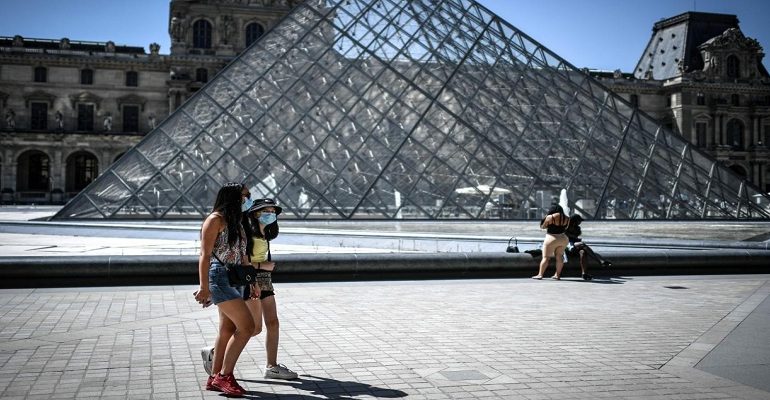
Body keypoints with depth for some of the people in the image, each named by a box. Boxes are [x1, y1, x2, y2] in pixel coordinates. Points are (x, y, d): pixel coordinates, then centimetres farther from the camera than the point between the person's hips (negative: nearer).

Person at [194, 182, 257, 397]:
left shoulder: (236, 221, 17)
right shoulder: (215, 220, -9)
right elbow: (205, 255, -15)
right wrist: (204, 287, -21)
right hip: (220, 277, -9)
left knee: (228, 331, 10)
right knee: (246, 326, -13)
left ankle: (214, 378, 18)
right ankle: (224, 376, -4)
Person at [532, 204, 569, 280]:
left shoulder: (550, 217, -12)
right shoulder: (566, 218, 4)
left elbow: (542, 227, -3)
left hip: (551, 239, -5)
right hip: (563, 239, 5)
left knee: (545, 257, -3)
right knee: (559, 257, 11)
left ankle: (540, 274, -3)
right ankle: (557, 275, 13)